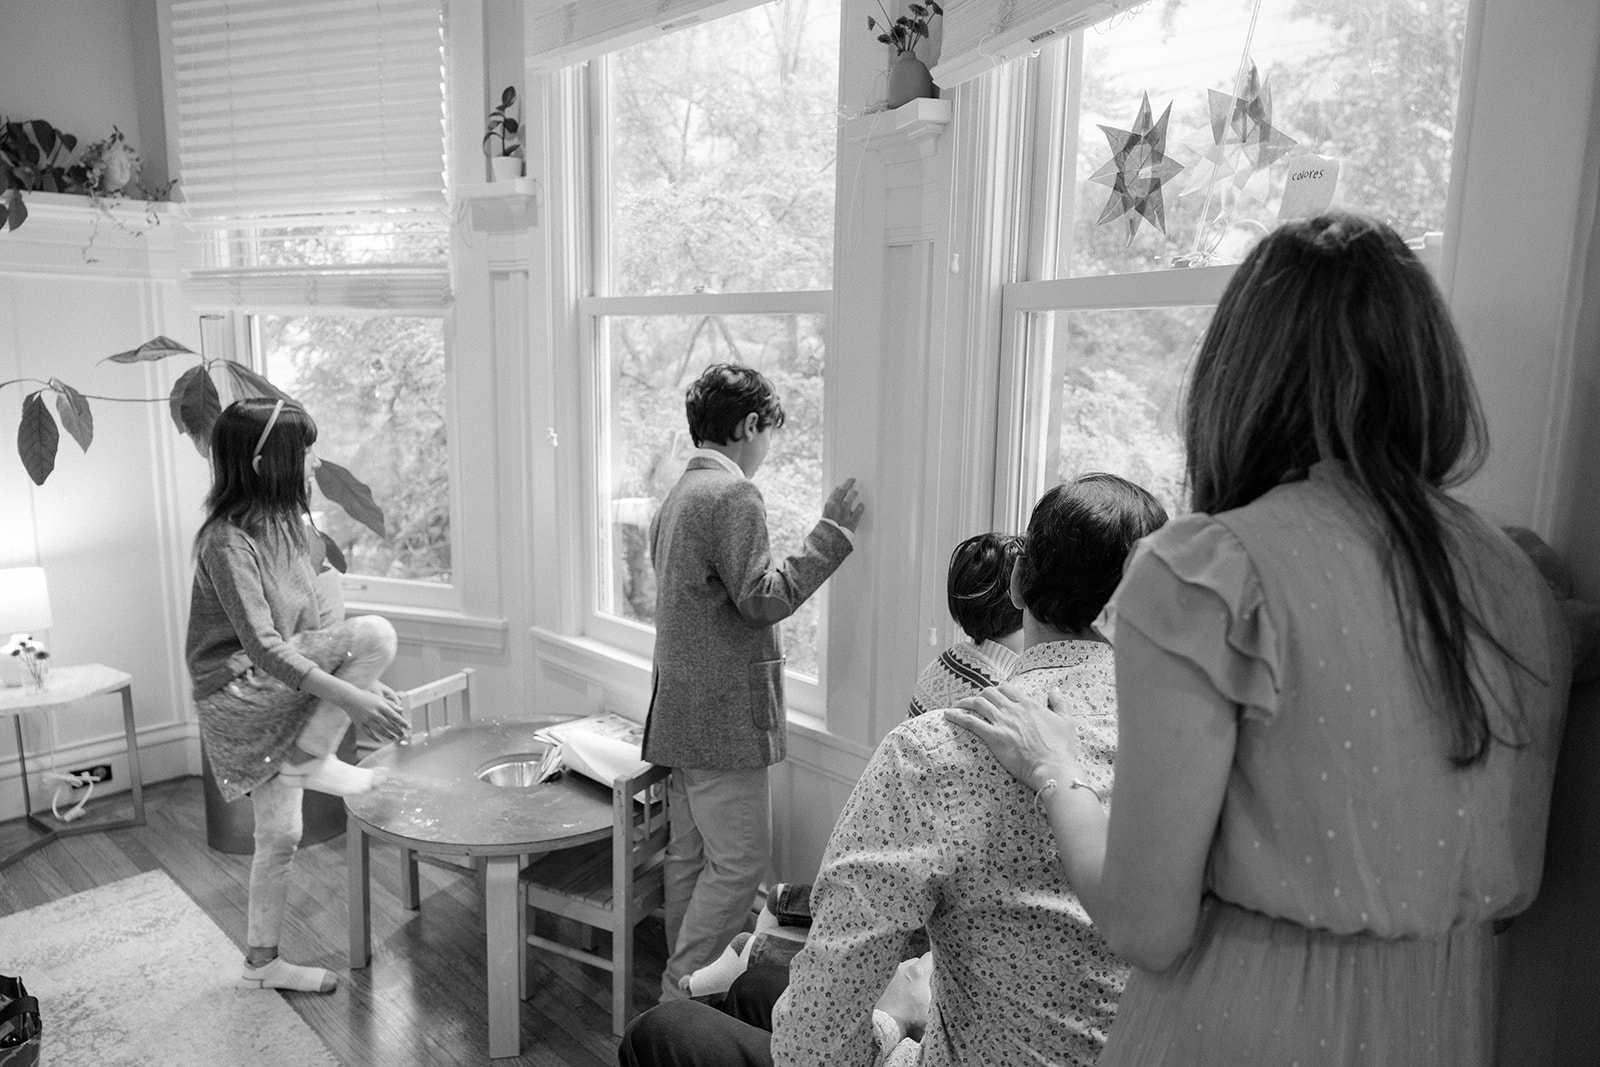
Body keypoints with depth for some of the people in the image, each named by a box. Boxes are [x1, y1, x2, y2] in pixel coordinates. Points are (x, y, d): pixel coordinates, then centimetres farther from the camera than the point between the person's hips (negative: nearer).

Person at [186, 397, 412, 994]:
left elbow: (314, 619, 13)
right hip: (237, 694, -8)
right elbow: (263, 648, -27)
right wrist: (349, 696, -31)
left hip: (278, 698, 8)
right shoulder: (228, 542, -20)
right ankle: (312, 761, -10)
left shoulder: (289, 524, 6)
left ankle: (262, 963, 30)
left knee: (280, 836, 13)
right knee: (375, 633, -24)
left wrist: (363, 680, 6)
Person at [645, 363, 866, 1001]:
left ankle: (681, 989, 26)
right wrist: (832, 530, -15)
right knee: (740, 860, -1)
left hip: (682, 709, 10)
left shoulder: (680, 494, 16)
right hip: (725, 714, -10)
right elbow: (763, 599, -19)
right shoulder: (734, 495, -15)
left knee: (689, 855, 16)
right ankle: (685, 991, 6)